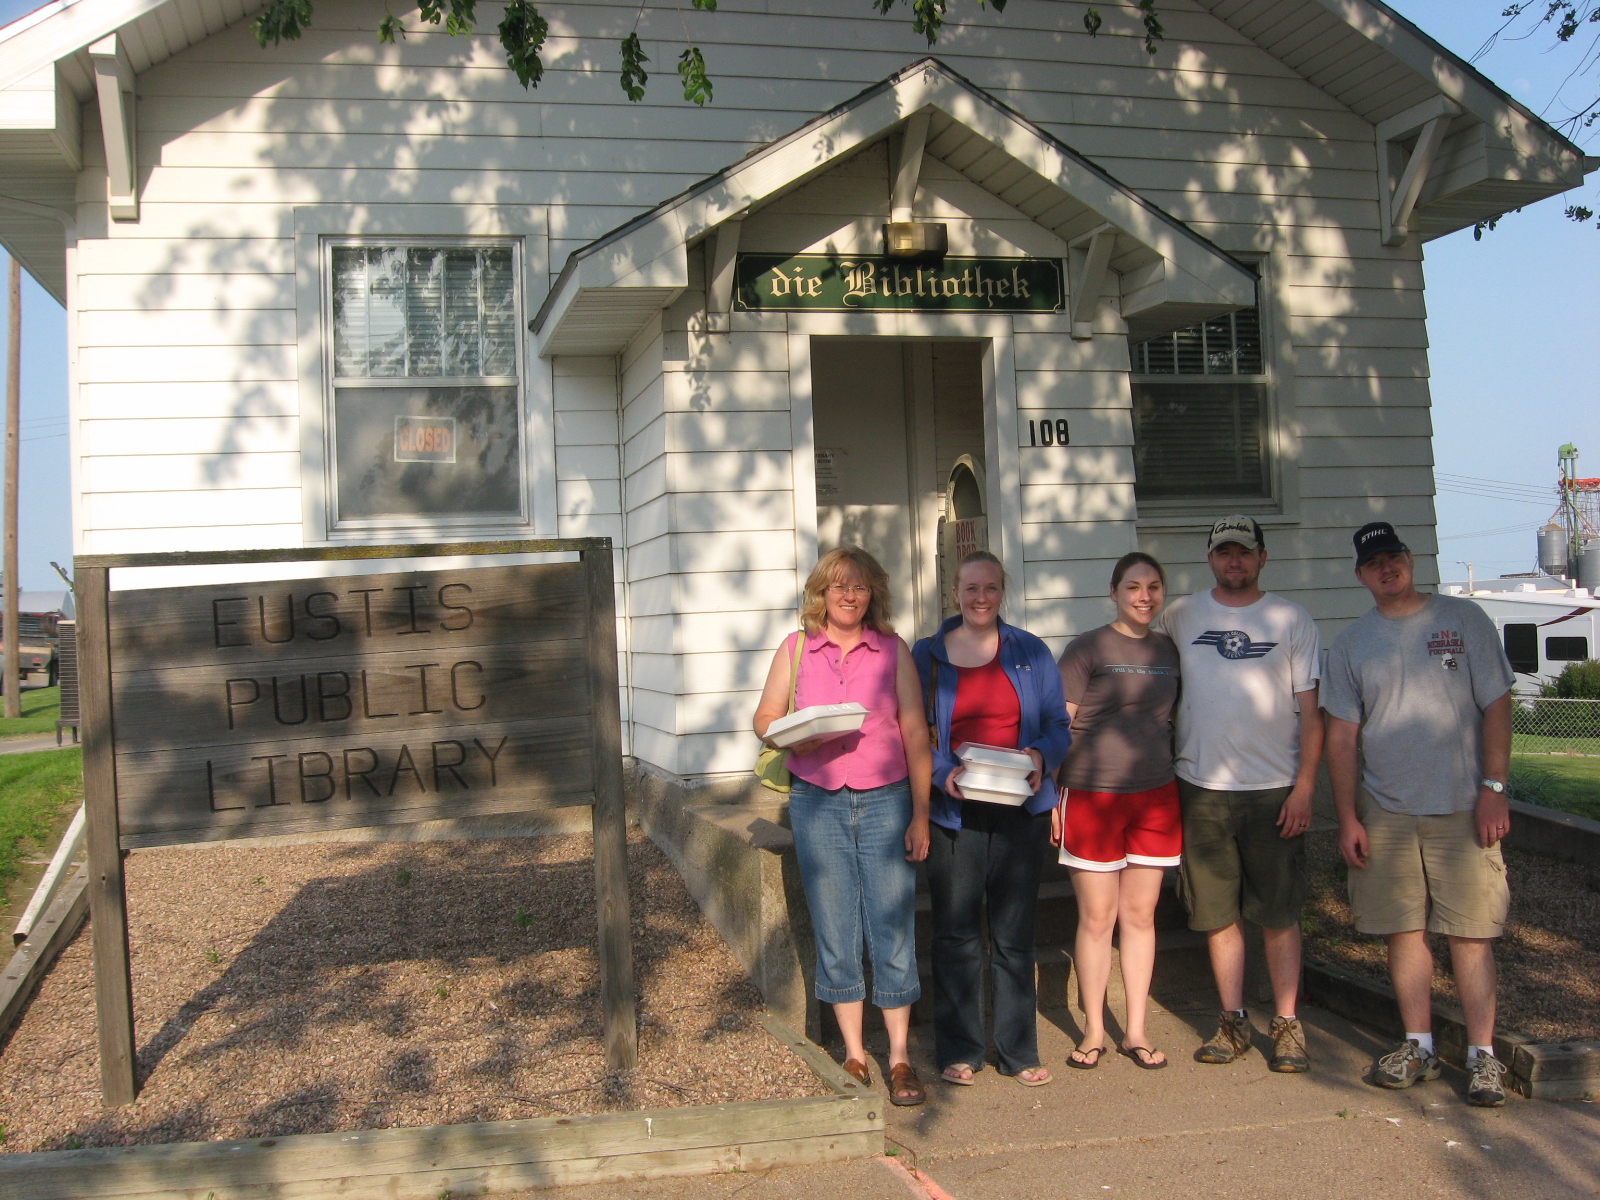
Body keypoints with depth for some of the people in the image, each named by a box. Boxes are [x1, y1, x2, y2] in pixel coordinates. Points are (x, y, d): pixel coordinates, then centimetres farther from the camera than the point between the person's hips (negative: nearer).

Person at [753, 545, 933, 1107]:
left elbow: (915, 733, 2)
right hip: (817, 805, 1)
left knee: (893, 928, -1)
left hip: (885, 801, -1)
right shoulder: (796, 648, 6)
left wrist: (920, 814, -3)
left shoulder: (892, 650, 4)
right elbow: (765, 717, 8)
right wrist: (797, 737, -15)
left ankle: (899, 1058, 10)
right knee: (834, 931, 6)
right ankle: (853, 1052, 19)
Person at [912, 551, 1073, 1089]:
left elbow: (1057, 725, 9)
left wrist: (1041, 756, -12)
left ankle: (1019, 1052, 18)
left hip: (1020, 810, 1)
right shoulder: (926, 655, 4)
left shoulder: (1030, 652, 8)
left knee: (1015, 935, 8)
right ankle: (958, 1051, 16)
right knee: (956, 935, 4)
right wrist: (942, 771, -13)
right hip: (955, 813, -1)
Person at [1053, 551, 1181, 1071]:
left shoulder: (1169, 651, 10)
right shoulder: (1087, 649, -4)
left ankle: (1136, 1032, 20)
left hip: (1155, 796, 4)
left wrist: (1183, 783, 14)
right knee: (1097, 918, 4)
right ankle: (1094, 1032, 17)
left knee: (1140, 915, 9)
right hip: (1093, 795, -4)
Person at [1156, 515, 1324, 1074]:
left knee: (1279, 914, 3)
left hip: (1274, 790, -1)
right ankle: (1233, 1021, 19)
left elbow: (1310, 711, 0)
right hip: (1201, 789, 2)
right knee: (1217, 914, 7)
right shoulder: (1180, 616, 6)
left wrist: (1304, 786, -7)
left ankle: (1286, 1025, 13)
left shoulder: (1291, 620, 2)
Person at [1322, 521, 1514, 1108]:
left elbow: (1496, 706, 1)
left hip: (1462, 808, -2)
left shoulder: (1463, 619, 2)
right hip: (1385, 811, 2)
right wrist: (1347, 817, 1)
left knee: (1470, 931, -1)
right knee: (1405, 929, 6)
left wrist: (1493, 788, -7)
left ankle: (1482, 1054, 7)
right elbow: (1341, 734, 7)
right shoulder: (1350, 643, 7)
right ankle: (1419, 1046, 17)